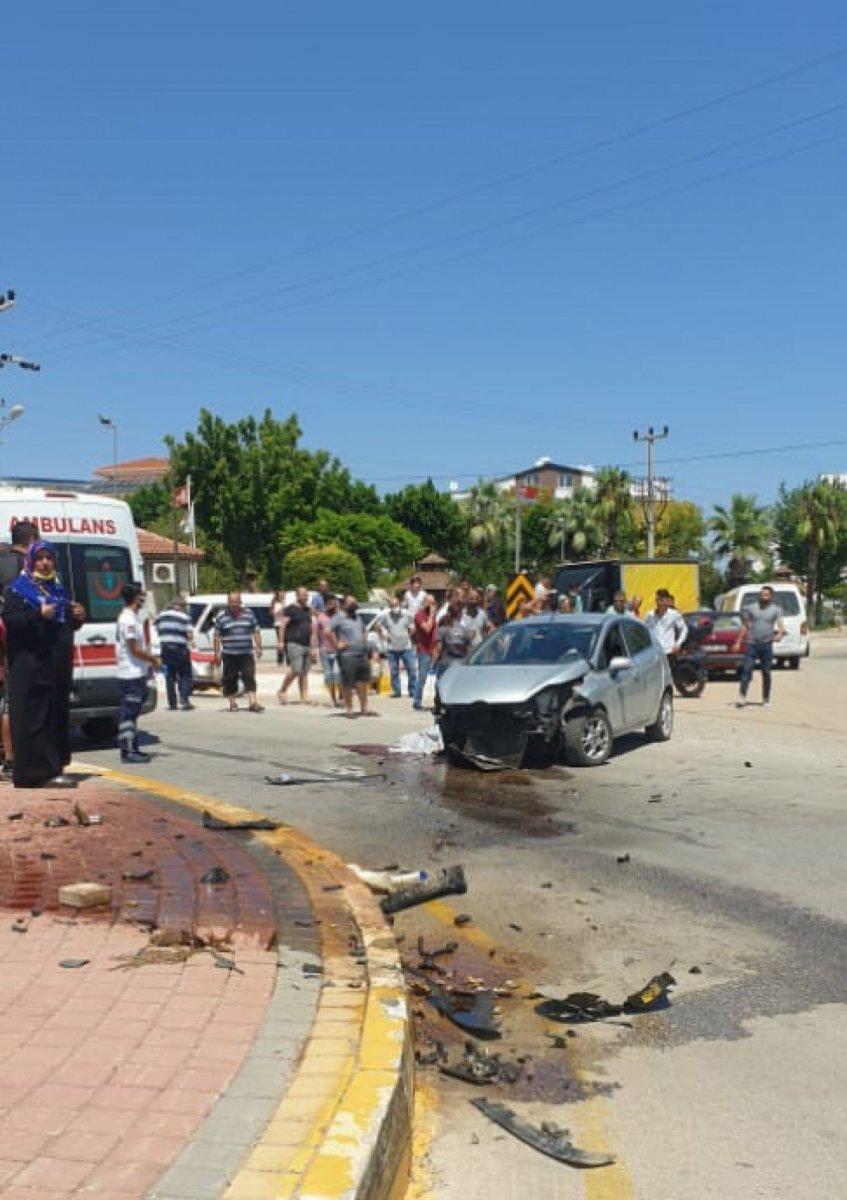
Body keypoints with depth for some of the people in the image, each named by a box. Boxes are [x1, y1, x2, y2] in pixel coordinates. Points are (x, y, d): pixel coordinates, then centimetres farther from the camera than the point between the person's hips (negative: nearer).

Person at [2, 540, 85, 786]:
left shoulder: (59, 590, 20)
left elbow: (69, 624, 27)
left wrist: (78, 617, 6)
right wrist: (39, 615, -23)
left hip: (58, 666, 7)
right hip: (29, 666, -7)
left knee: (57, 715, 7)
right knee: (34, 718, -10)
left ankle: (54, 764, 14)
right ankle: (44, 770, -15)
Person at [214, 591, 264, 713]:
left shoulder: (248, 613, 9)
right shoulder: (221, 616, 3)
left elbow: (256, 631, 11)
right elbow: (217, 636, 3)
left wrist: (258, 647, 2)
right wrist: (217, 653, -2)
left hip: (246, 653, 1)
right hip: (229, 655, -1)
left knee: (249, 677, -6)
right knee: (230, 679, 3)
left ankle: (253, 702, -10)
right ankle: (232, 703, 15)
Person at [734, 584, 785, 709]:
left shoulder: (776, 610, 5)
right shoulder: (752, 608, 10)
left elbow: (781, 625, -7)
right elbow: (745, 626, 14)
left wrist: (779, 634, -30)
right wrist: (738, 642, 9)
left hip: (767, 645, -1)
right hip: (752, 644, 1)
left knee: (766, 673, 5)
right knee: (746, 670, -9)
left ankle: (766, 700, 14)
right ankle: (742, 697, -12)